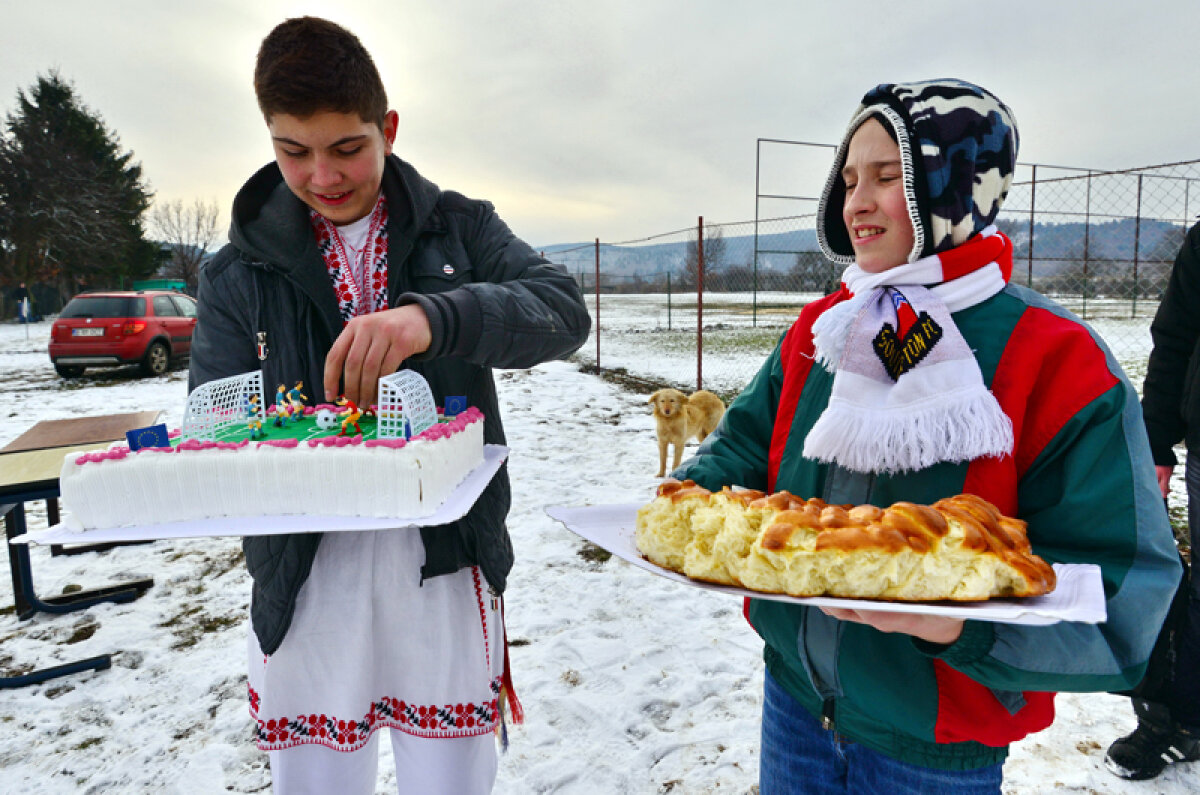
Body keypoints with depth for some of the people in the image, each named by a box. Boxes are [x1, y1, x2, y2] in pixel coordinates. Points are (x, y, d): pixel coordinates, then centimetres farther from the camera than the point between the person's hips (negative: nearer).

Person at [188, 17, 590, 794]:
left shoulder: (460, 228, 2)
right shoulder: (238, 273, 5)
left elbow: (564, 311, -13)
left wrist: (433, 316, -32)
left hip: (445, 566, -1)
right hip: (304, 582, 2)